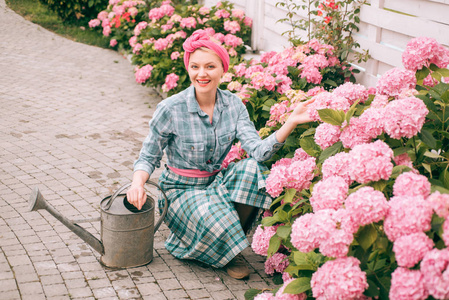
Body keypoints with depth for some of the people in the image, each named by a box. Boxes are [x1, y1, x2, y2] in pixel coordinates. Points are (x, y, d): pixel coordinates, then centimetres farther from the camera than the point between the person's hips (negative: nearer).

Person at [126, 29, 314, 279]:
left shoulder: (233, 105, -6)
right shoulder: (170, 109, -16)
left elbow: (258, 150, -18)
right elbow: (149, 157, -6)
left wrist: (291, 123, -30)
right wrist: (137, 184, -27)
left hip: (217, 182, 4)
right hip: (183, 189, -3)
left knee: (252, 169, -28)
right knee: (215, 222, -34)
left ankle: (233, 242, -7)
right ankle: (228, 253, 6)